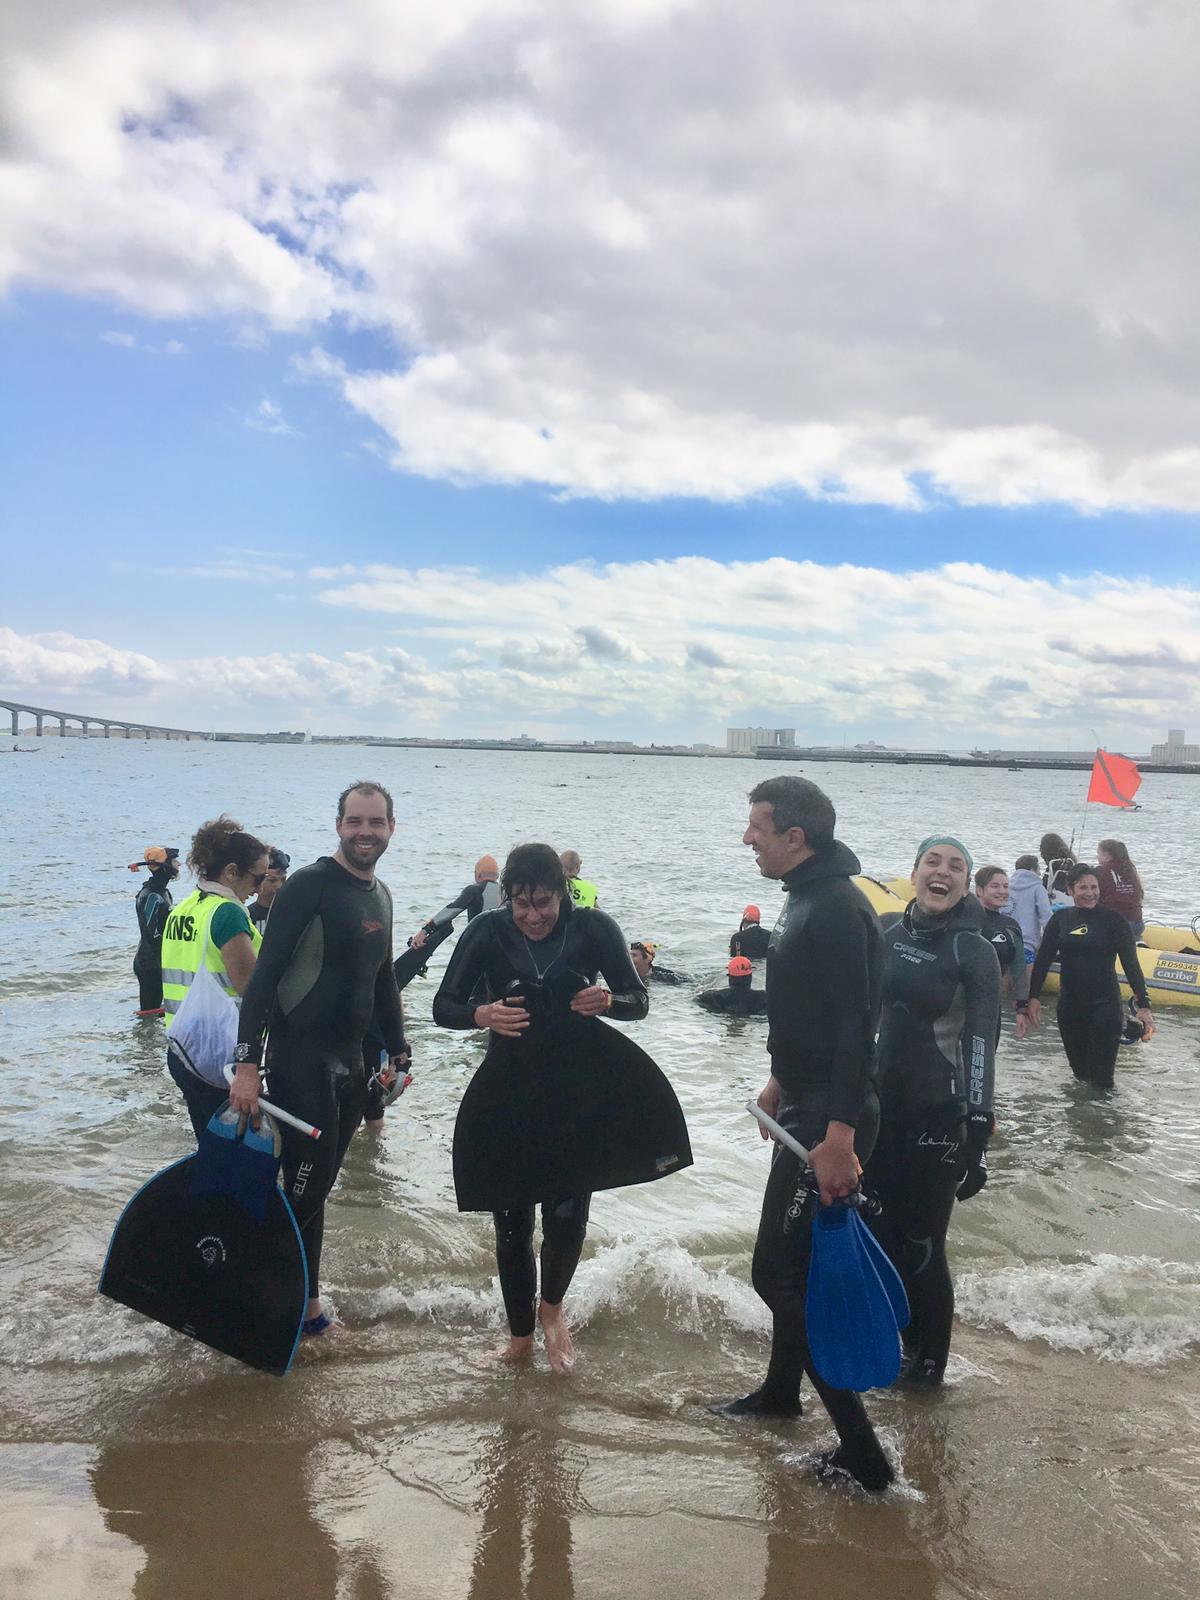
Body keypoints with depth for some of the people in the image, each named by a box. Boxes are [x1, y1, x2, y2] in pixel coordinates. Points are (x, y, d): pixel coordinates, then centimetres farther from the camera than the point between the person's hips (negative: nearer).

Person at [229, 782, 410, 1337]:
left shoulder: (380, 895, 12)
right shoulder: (309, 885, -14)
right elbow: (265, 975, -18)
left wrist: (396, 1051, 21)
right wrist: (248, 1064, -24)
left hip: (350, 1063, 7)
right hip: (300, 1062, -7)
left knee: (316, 1186, 13)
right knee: (306, 1189, -7)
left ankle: (302, 1302, 24)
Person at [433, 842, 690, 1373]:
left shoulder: (593, 927, -9)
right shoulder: (489, 931, -9)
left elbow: (638, 1001, -3)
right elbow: (443, 1007, -6)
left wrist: (608, 1001, -26)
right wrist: (482, 1014, -28)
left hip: (579, 1089, 0)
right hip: (510, 1091, 1)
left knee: (567, 1214, -4)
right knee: (512, 1221, 8)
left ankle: (552, 1306, 29)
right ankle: (520, 1336, 30)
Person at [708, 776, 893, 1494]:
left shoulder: (839, 907, -21)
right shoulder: (806, 896, 11)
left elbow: (857, 1024, -27)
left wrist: (839, 1136, -30)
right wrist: (782, 1081, 24)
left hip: (830, 1119, -10)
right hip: (805, 1107, 10)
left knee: (783, 1274, -7)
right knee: (787, 1264, 22)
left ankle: (862, 1453, 2)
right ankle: (782, 1391, 43)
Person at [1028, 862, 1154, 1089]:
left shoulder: (1112, 919, -6)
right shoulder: (1061, 918, 4)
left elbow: (1131, 963, -10)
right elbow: (1043, 959, 5)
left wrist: (1144, 1005, -17)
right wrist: (1032, 996, -2)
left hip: (1104, 1004, -4)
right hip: (1069, 1004, 4)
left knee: (1101, 1078, -6)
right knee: (1080, 1072, 12)